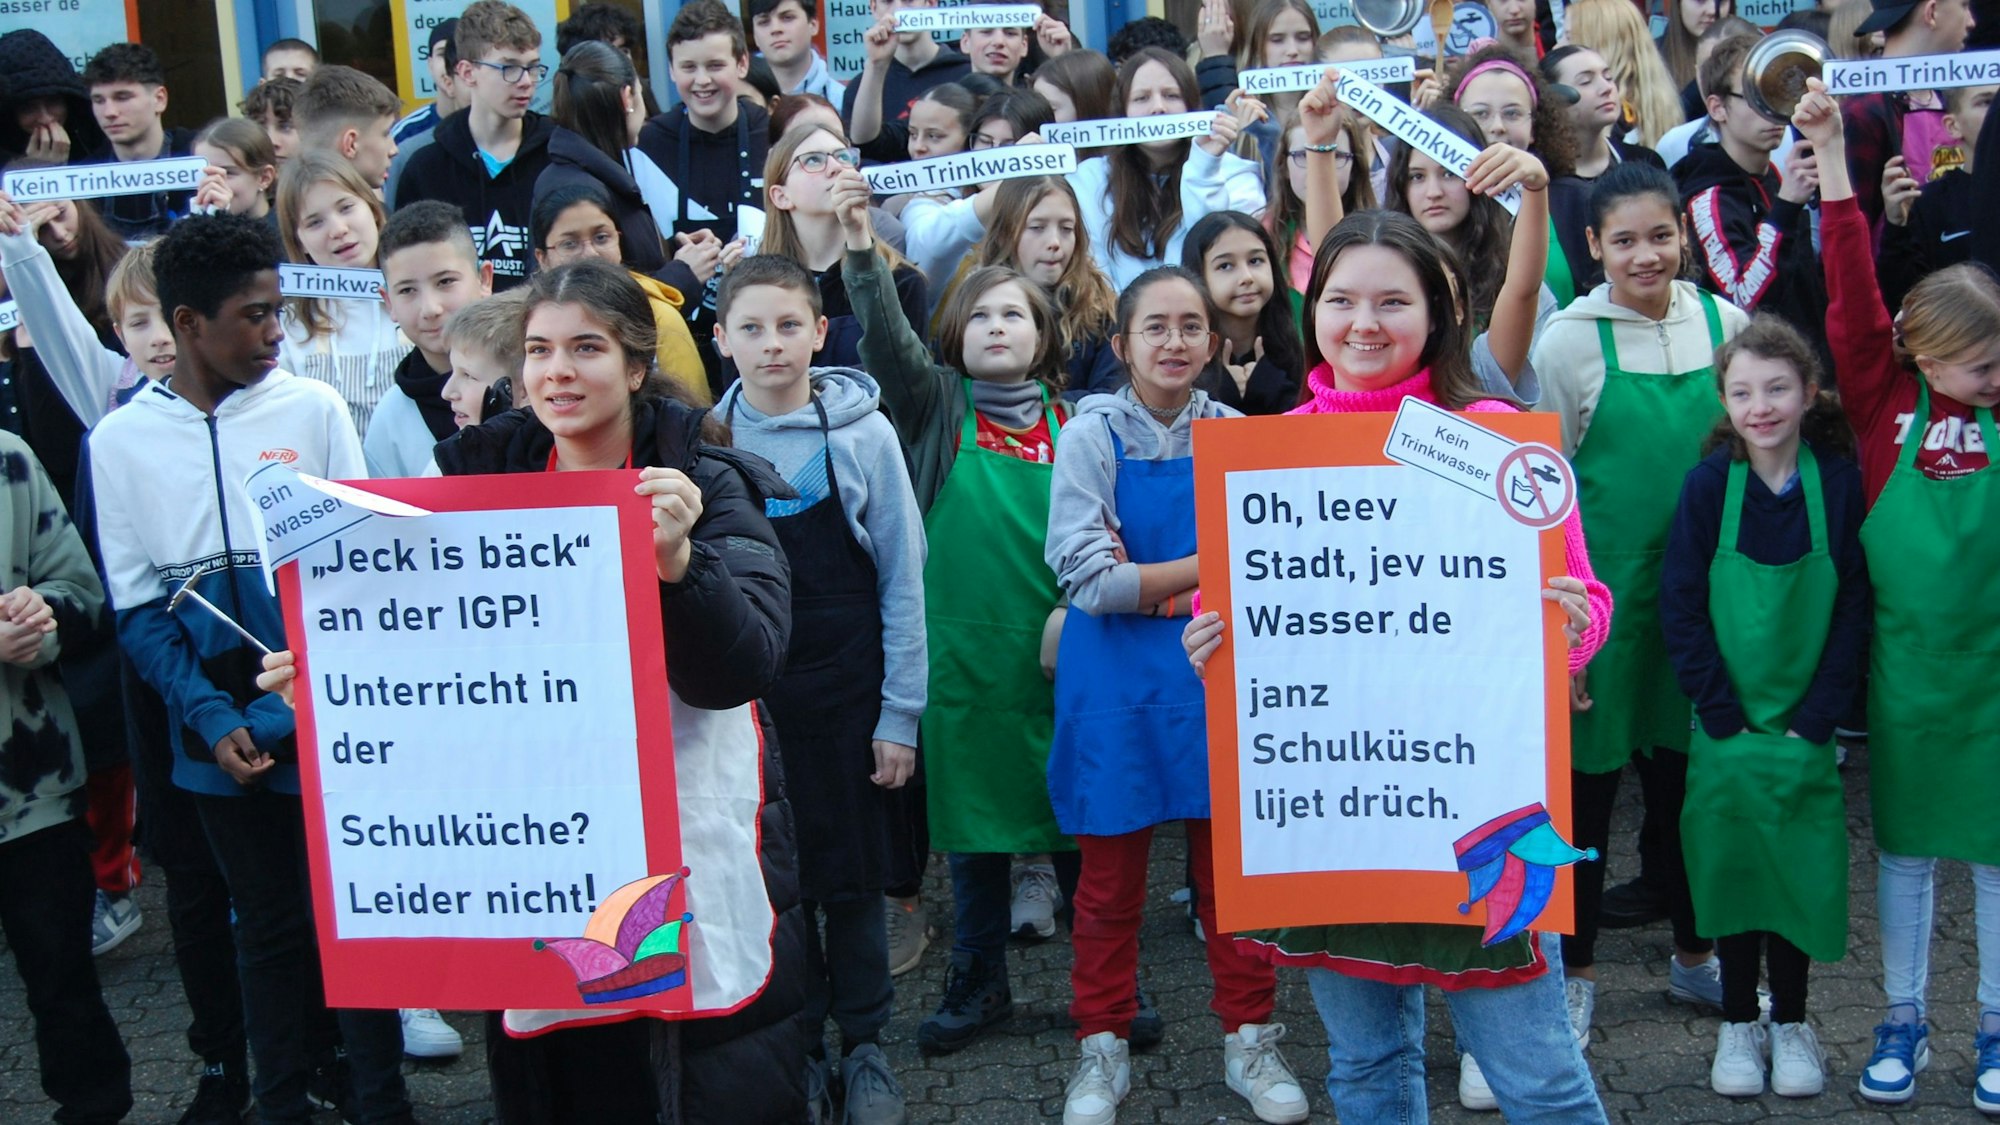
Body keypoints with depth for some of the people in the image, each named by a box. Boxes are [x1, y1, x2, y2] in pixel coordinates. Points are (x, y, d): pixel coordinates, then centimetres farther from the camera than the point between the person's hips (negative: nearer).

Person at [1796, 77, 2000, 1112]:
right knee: (1903, 845, 12)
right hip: (1905, 662, 0)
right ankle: (1902, 1022, 26)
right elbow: (1852, 292, -10)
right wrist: (1830, 153, -13)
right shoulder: (1887, 400, -5)